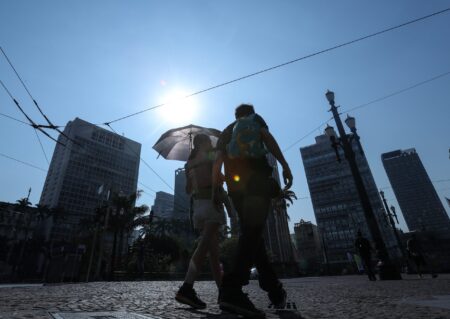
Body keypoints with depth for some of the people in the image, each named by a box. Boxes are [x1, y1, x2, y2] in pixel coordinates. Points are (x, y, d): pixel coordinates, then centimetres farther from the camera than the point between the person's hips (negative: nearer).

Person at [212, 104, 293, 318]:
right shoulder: (256, 119, 22)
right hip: (258, 178, -4)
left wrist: (215, 190, 10)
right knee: (253, 231, -14)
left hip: (235, 184, 5)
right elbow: (267, 137, 0)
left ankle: (274, 290, 16)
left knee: (251, 231, 9)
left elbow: (218, 161, 14)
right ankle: (232, 289, -30)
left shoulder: (225, 133, 30)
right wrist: (284, 165, -9)